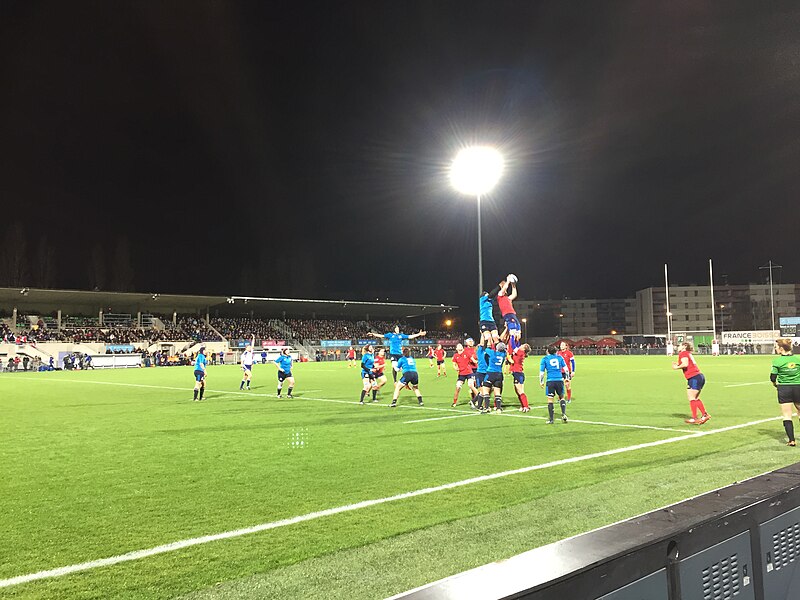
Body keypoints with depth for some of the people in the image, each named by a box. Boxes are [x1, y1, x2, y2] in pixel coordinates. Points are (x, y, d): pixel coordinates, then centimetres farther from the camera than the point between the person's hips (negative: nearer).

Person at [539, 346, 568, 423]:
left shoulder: (545, 359, 4)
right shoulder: (559, 358, 10)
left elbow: (541, 372, 3)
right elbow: (565, 369, 11)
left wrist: (541, 382, 13)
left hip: (550, 381, -2)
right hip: (559, 380, 2)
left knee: (550, 400, 3)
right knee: (562, 397, 19)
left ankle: (551, 419, 4)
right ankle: (564, 414, 2)